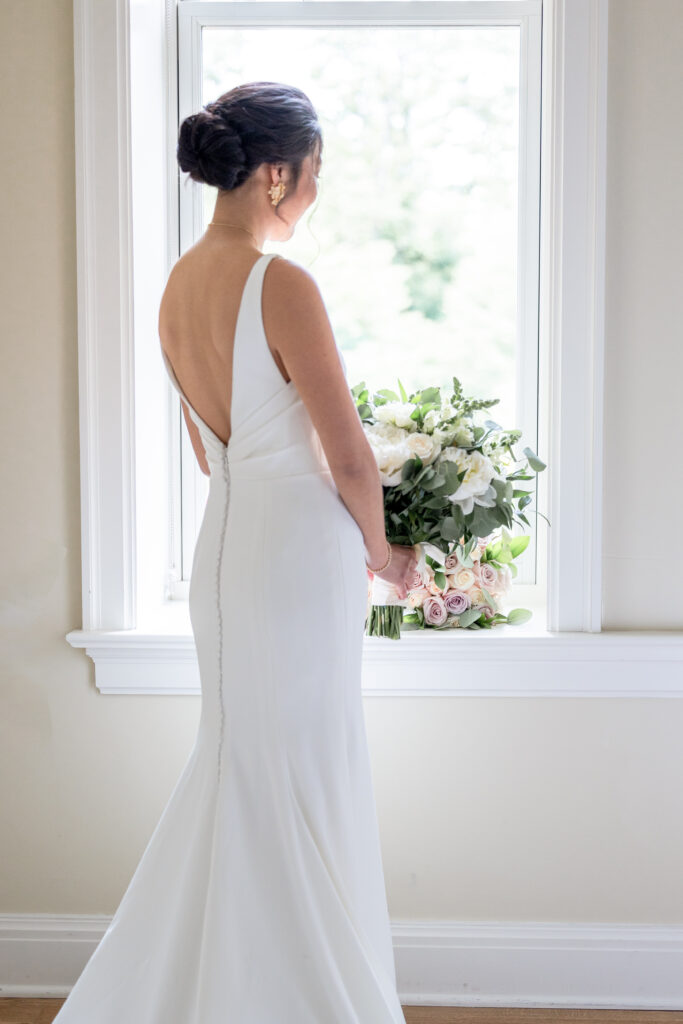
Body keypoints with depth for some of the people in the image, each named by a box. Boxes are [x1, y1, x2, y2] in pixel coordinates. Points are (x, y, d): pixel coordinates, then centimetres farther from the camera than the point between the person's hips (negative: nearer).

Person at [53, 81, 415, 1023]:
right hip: (301, 552, -8)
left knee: (234, 764, 19)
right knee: (302, 779, 4)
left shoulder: (177, 285, 7)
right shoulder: (281, 285, -19)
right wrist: (380, 553, 2)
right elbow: (349, 458, -16)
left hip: (222, 545, 8)